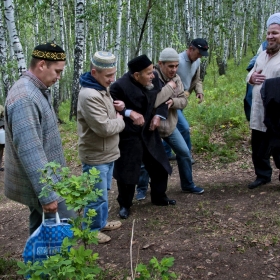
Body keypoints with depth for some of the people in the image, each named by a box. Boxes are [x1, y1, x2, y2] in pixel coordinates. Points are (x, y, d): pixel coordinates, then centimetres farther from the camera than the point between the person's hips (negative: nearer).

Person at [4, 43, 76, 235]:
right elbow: (30, 151, -29)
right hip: (40, 184, -10)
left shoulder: (38, 91, 9)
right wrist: (47, 193, -27)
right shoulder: (24, 97, -25)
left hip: (44, 179, 10)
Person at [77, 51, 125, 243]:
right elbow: (104, 128, -30)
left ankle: (101, 222, 39)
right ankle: (90, 230, 21)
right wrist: (120, 121, -10)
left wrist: (119, 107, -2)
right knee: (97, 197, 4)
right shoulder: (89, 96, -26)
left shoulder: (102, 89, 6)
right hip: (96, 157, -10)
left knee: (103, 193, 23)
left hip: (107, 154, 10)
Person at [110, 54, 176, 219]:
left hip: (149, 132, 6)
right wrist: (129, 112, -31)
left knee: (159, 166, 17)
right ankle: (125, 205, 26)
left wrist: (159, 115, -8)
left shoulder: (154, 78, -6)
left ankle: (159, 197, 40)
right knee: (127, 171, 4)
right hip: (129, 135, -6)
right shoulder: (120, 86, -24)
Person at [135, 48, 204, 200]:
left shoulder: (176, 79, 0)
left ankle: (188, 185, 28)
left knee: (184, 153, 10)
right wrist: (169, 88, -26)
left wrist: (173, 101, -23)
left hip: (170, 125, 6)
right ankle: (142, 188, 26)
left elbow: (183, 101, -1)